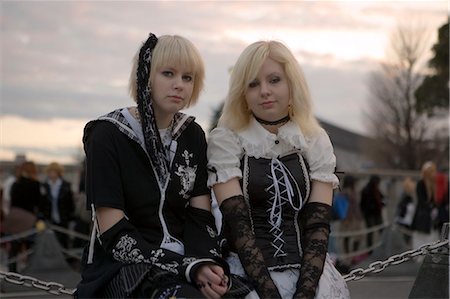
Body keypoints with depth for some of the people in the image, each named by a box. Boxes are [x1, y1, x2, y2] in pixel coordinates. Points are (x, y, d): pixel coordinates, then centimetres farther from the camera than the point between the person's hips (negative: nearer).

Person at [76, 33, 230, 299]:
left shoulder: (192, 135, 9)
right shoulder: (108, 135, -6)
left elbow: (200, 216, 5)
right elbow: (114, 235, -11)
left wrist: (205, 264, -16)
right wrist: (188, 268, -19)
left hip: (186, 261, 6)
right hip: (125, 268, -5)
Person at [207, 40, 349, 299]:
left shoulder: (316, 141, 6)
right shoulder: (225, 140, 0)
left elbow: (318, 225, 0)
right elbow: (238, 224, -8)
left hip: (309, 271, 2)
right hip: (246, 273, -2)